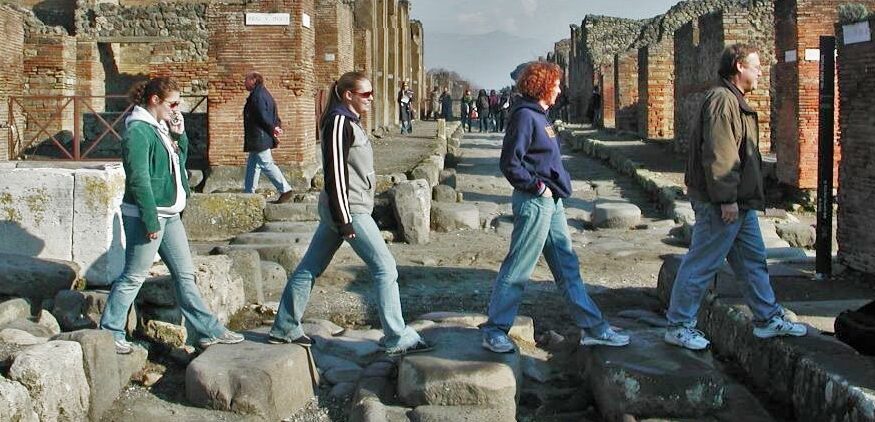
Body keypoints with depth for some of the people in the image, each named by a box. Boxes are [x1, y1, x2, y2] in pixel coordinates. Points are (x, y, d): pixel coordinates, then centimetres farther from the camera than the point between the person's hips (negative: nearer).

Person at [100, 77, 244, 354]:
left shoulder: (161, 128, 12)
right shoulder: (138, 131, -15)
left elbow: (180, 160, 21)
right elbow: (138, 179, -20)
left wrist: (179, 135, 4)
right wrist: (151, 220, -21)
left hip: (169, 214, 9)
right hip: (146, 215, -9)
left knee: (184, 274, 11)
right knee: (134, 276, 1)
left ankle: (208, 331, 16)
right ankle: (109, 333, 14)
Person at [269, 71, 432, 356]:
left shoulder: (349, 121, 16)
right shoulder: (338, 122, -15)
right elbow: (335, 173, -20)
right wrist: (344, 220, -21)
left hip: (342, 209, 10)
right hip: (348, 209, -10)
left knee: (309, 268, 14)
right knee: (385, 268, -7)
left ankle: (285, 329, 22)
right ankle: (398, 340, -3)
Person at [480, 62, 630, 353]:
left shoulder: (539, 116, 14)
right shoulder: (524, 116, -14)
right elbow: (509, 164, -20)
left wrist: (557, 188, 11)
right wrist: (538, 186, -15)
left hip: (551, 203, 10)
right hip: (534, 203, -10)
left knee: (567, 266, 12)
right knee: (518, 269, -3)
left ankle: (592, 327, 19)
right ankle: (494, 330, 7)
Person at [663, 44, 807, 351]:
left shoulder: (735, 102, 19)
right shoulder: (722, 100, -16)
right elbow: (716, 154, -23)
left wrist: (737, 198, 21)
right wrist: (726, 198, -24)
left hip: (740, 202, 11)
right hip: (722, 203, -11)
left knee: (753, 259, 16)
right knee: (701, 264, -3)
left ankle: (768, 319, 26)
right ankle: (678, 325, 6)